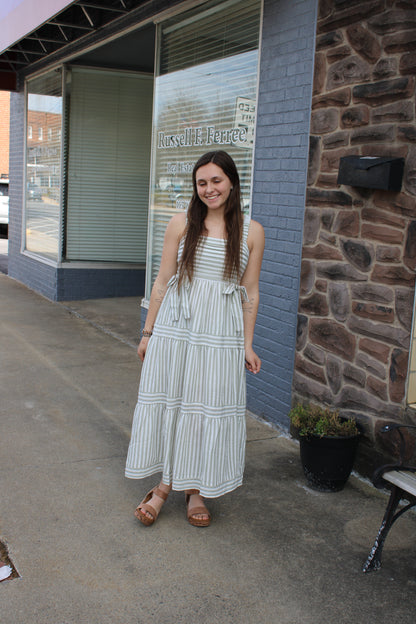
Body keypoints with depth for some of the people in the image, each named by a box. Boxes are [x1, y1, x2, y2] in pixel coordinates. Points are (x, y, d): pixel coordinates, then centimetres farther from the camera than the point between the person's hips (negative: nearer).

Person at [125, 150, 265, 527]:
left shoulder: (251, 231, 2)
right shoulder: (182, 224, 2)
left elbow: (250, 292, 5)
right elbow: (163, 281, 5)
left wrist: (248, 344, 4)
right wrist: (148, 332, 5)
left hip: (221, 333, 0)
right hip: (175, 328, 1)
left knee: (210, 407, 6)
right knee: (168, 401, 7)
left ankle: (196, 489, 24)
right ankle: (167, 482, 25)